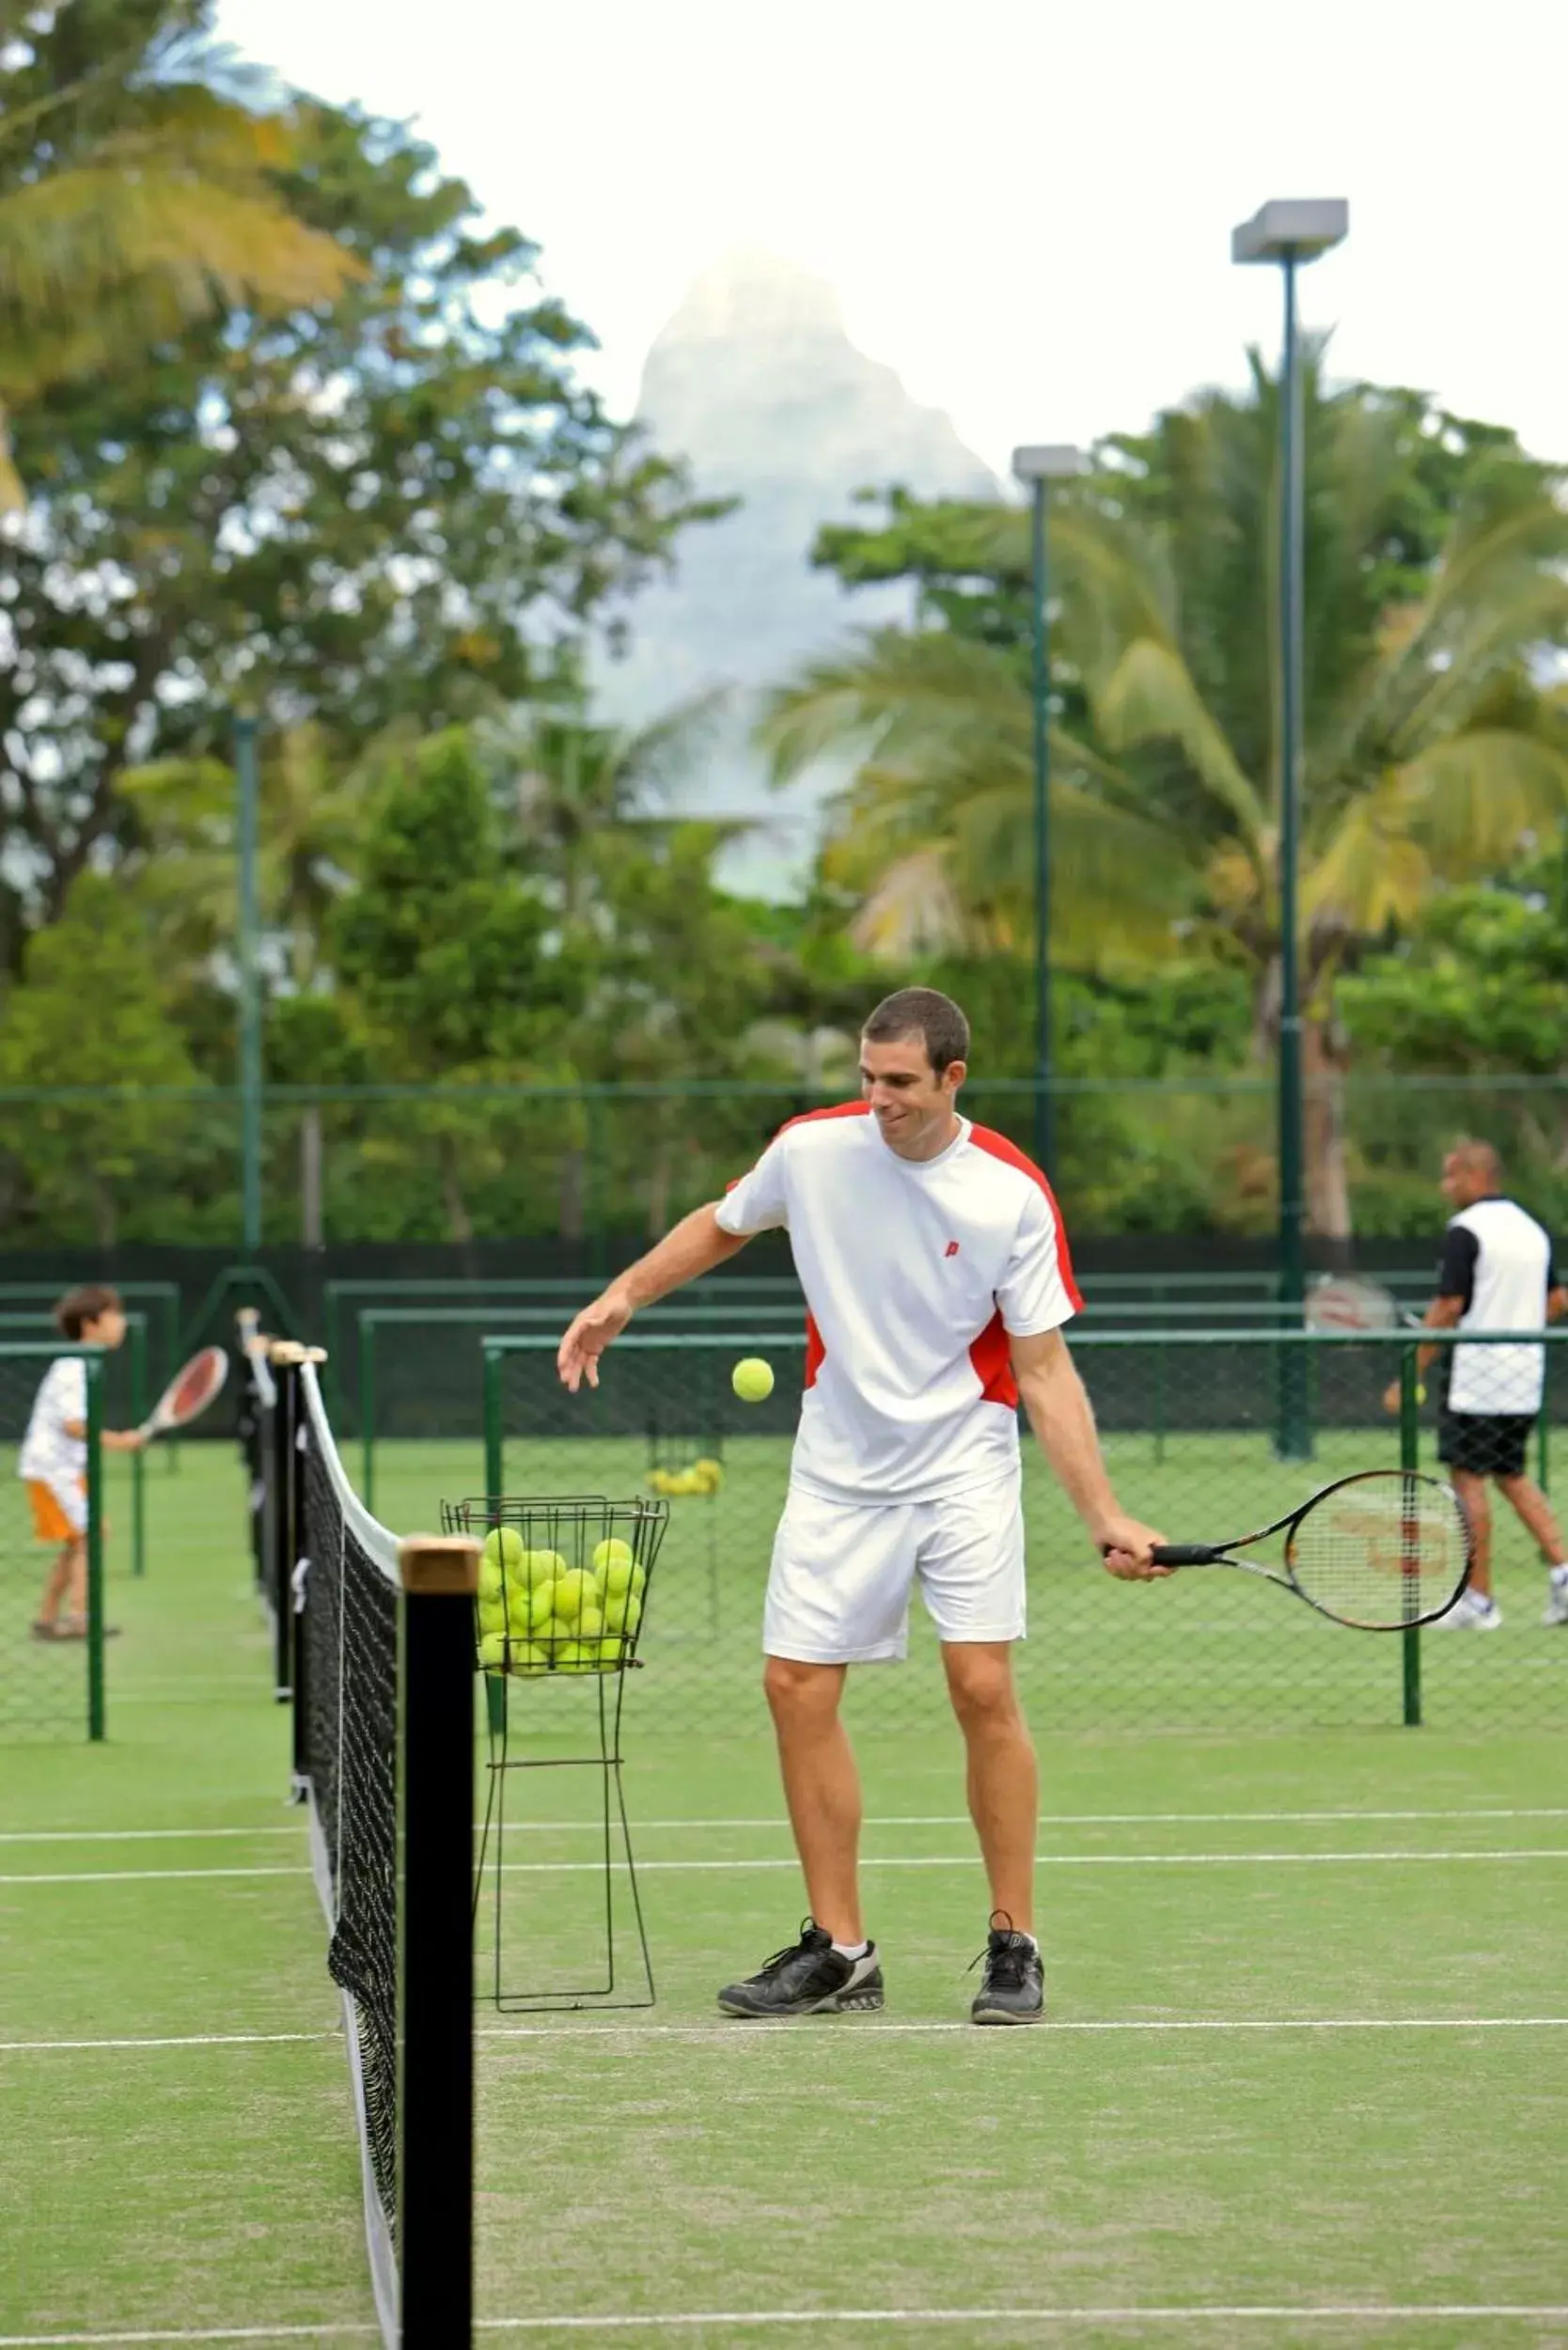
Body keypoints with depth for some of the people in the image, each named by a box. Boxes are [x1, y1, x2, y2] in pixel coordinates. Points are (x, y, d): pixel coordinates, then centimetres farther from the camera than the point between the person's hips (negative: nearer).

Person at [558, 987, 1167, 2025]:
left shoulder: (1014, 1193, -13)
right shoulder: (812, 1148, -7)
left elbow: (1044, 1370, -11)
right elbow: (722, 1224, 16)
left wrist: (1106, 1518, -17)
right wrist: (623, 1295, 8)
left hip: (965, 1470, -3)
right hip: (839, 1473, 3)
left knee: (984, 1689, -12)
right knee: (799, 1689, -2)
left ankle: (1015, 1945, 2)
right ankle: (839, 1951, 9)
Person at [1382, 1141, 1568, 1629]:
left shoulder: (1465, 1231, -13)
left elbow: (1447, 1309, -18)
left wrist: (1410, 1377, -15)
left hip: (1475, 1377, -7)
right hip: (1524, 1378, 8)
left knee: (1469, 1480, -1)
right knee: (1513, 1476, 18)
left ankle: (1479, 1600, 0)